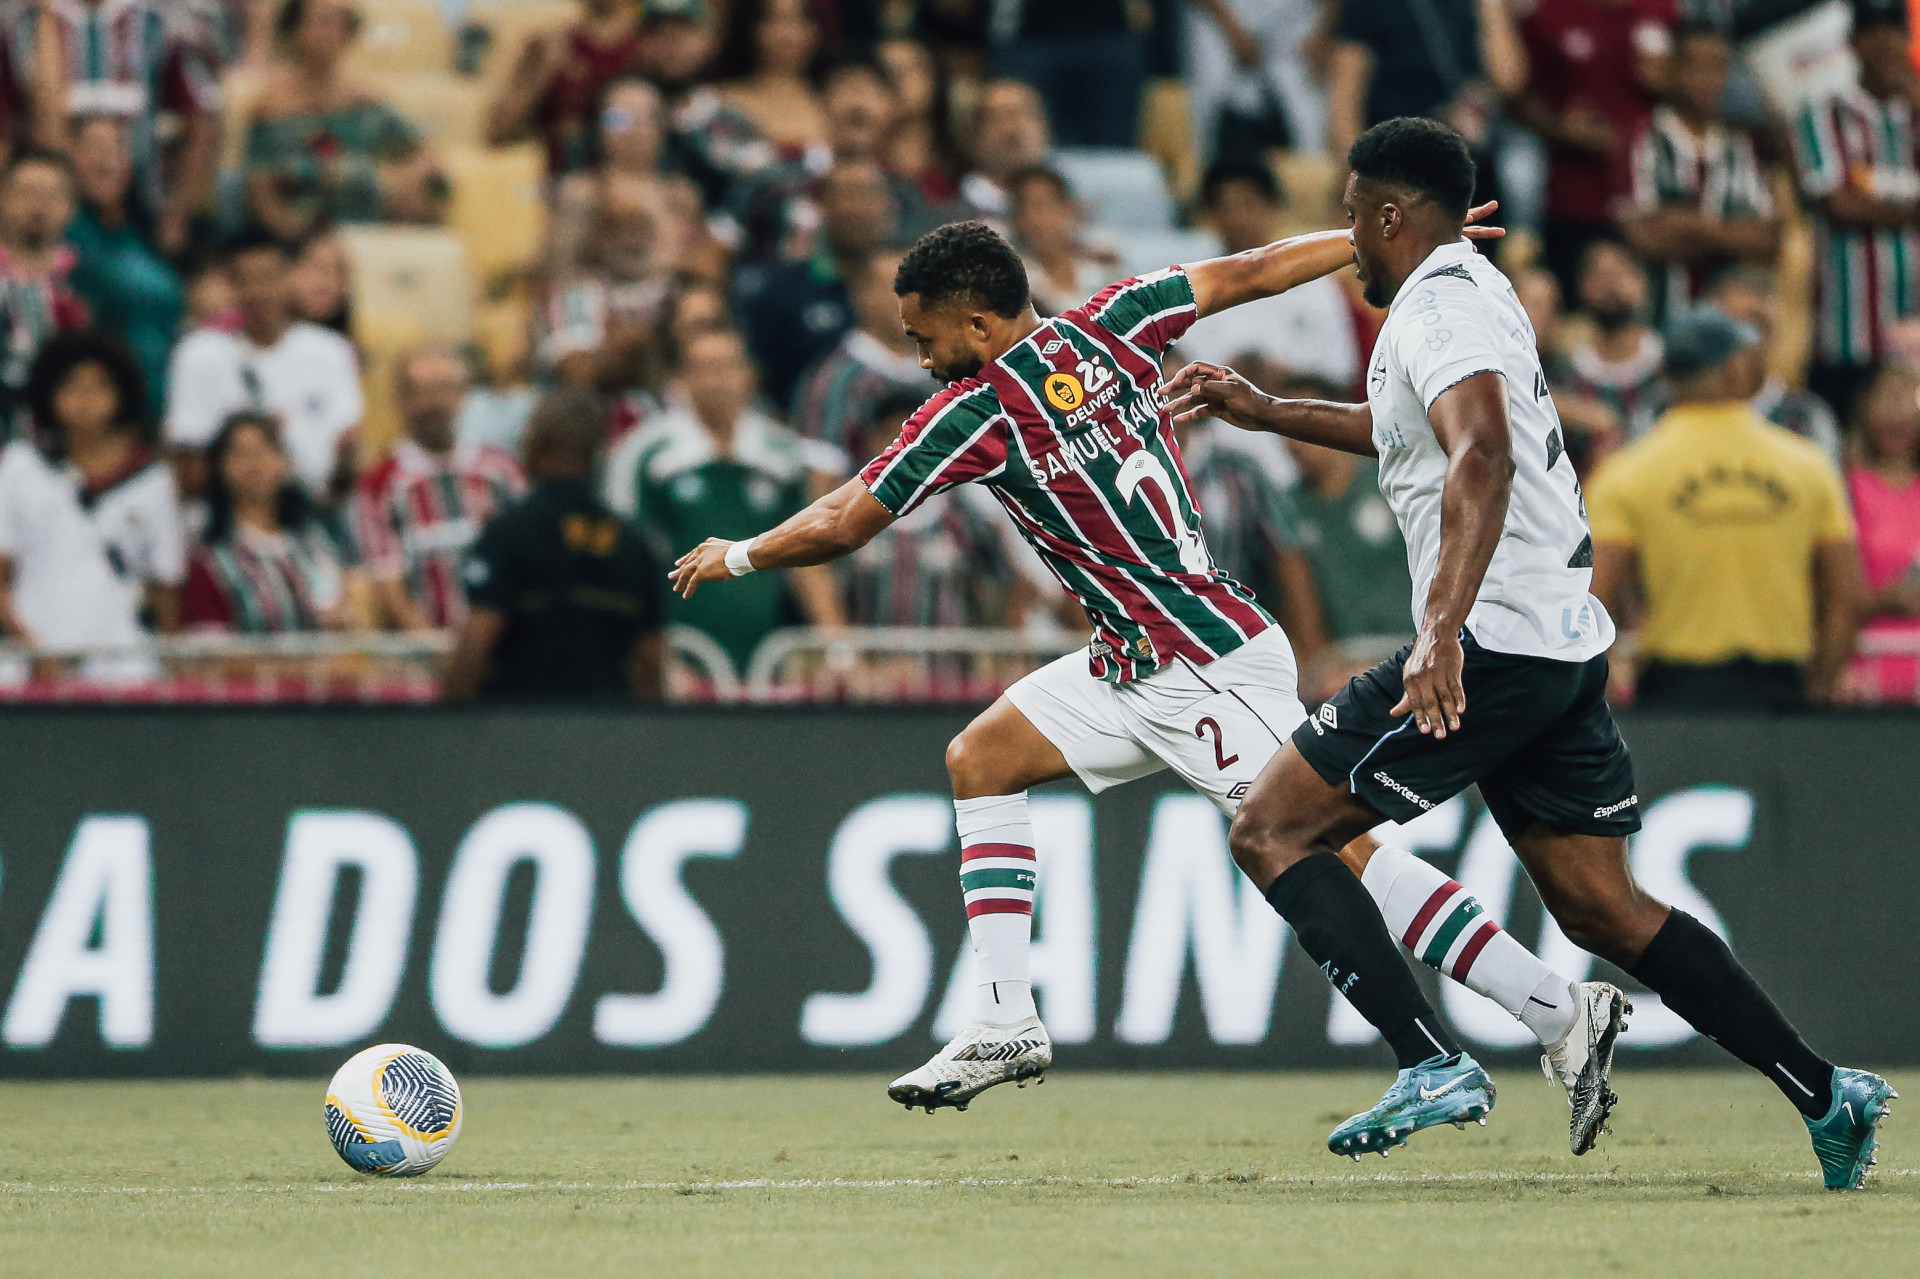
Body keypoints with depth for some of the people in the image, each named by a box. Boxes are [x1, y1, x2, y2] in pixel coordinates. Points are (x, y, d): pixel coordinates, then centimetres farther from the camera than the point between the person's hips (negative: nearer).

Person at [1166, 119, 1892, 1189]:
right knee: (1604, 910, 11)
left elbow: (1484, 459, -29)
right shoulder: (1475, 289, 20)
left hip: (1492, 646, -10)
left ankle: (1433, 1064, -17)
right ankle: (1827, 1094, 5)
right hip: (1569, 647, 10)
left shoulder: (1439, 306, -11)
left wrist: (1443, 632, -40)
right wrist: (1264, 411, 43)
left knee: (1272, 830, -6)